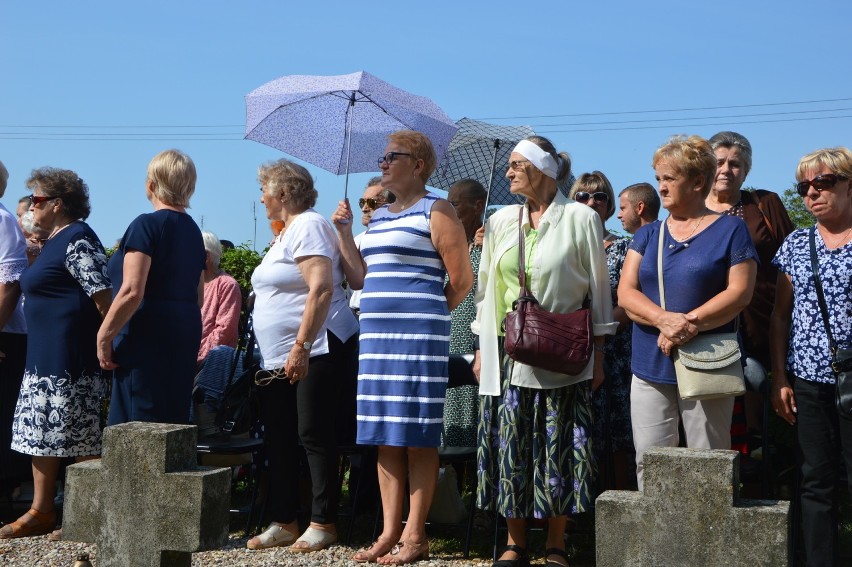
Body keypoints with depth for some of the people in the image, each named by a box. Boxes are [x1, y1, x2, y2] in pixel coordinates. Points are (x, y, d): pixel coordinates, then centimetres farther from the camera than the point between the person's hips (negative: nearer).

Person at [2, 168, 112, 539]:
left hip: (71, 358, -11)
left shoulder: (78, 240, -14)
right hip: (45, 356, 11)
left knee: (79, 437, -4)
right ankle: (41, 511, 20)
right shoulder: (55, 240, 18)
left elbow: (102, 294, -21)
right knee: (39, 432, 12)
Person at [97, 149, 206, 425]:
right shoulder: (193, 230, 14)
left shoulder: (147, 225, -10)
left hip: (147, 336, -8)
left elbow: (131, 292, -18)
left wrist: (104, 337, -10)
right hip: (186, 336, 8)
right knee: (173, 421, 11)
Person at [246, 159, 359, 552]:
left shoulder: (307, 225, -10)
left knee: (313, 435, -6)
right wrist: (286, 353, 20)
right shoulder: (286, 232, 20)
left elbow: (321, 289, -22)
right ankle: (284, 522, 16)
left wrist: (301, 348, -25)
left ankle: (323, 524, 2)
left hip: (316, 352, -10)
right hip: (280, 358, 10)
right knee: (278, 438, 9)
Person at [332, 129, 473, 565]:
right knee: (384, 438, 8)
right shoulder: (378, 218, 19)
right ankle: (390, 532, 14)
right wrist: (343, 232, 11)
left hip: (419, 337, -7)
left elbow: (462, 280, -6)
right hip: (376, 336, 7)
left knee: (417, 438, -3)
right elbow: (359, 278, 16)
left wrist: (430, 314, 3)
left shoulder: (436, 212, -3)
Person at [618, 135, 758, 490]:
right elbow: (626, 293, 2)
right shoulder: (647, 235, 13)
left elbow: (740, 292, -8)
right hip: (650, 367, 4)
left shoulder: (730, 230, 2)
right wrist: (665, 320, -18)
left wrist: (689, 324, -20)